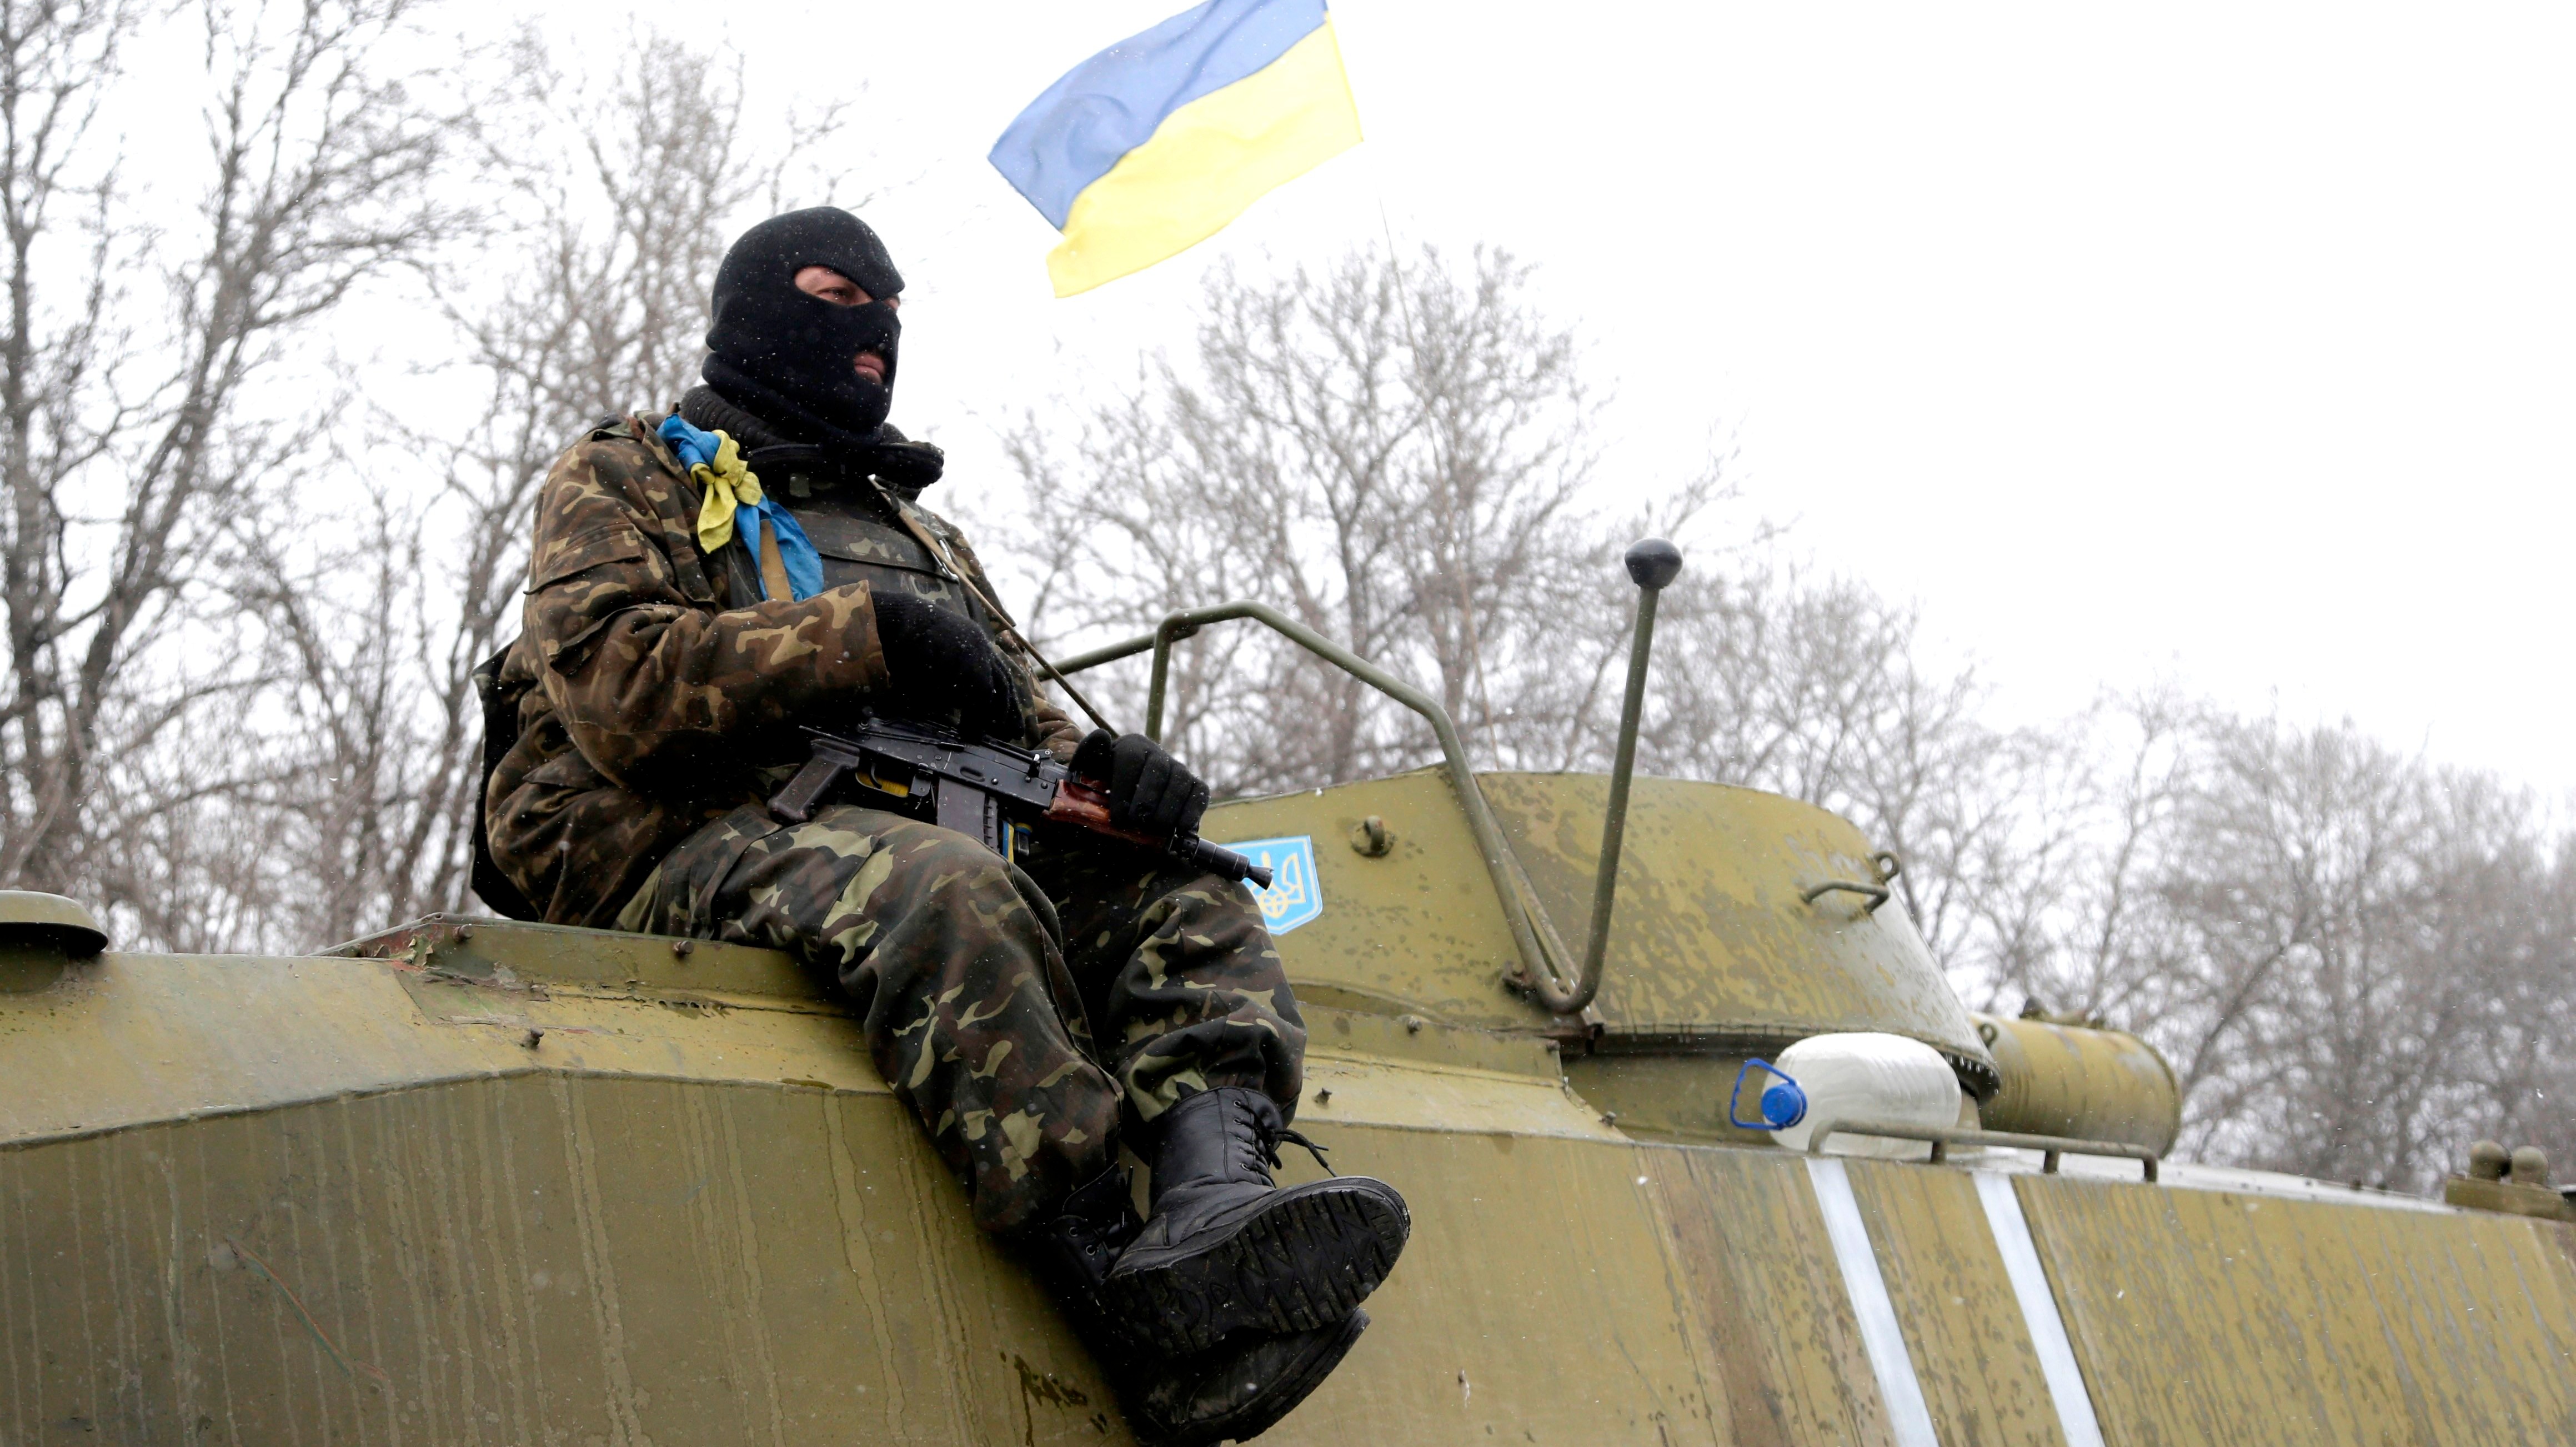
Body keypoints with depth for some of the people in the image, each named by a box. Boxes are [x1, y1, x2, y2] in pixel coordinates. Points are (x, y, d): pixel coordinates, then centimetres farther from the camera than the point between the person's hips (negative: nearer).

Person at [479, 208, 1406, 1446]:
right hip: (697, 857, -7)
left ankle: (1210, 1194, -45)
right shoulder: (625, 480, 15)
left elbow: (1021, 715, 26)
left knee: (1183, 904, -16)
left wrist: (1095, 770, 0)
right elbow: (613, 685, -5)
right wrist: (866, 637, -13)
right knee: (946, 891, -38)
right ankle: (1139, 1313, -49)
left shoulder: (919, 533, 35)